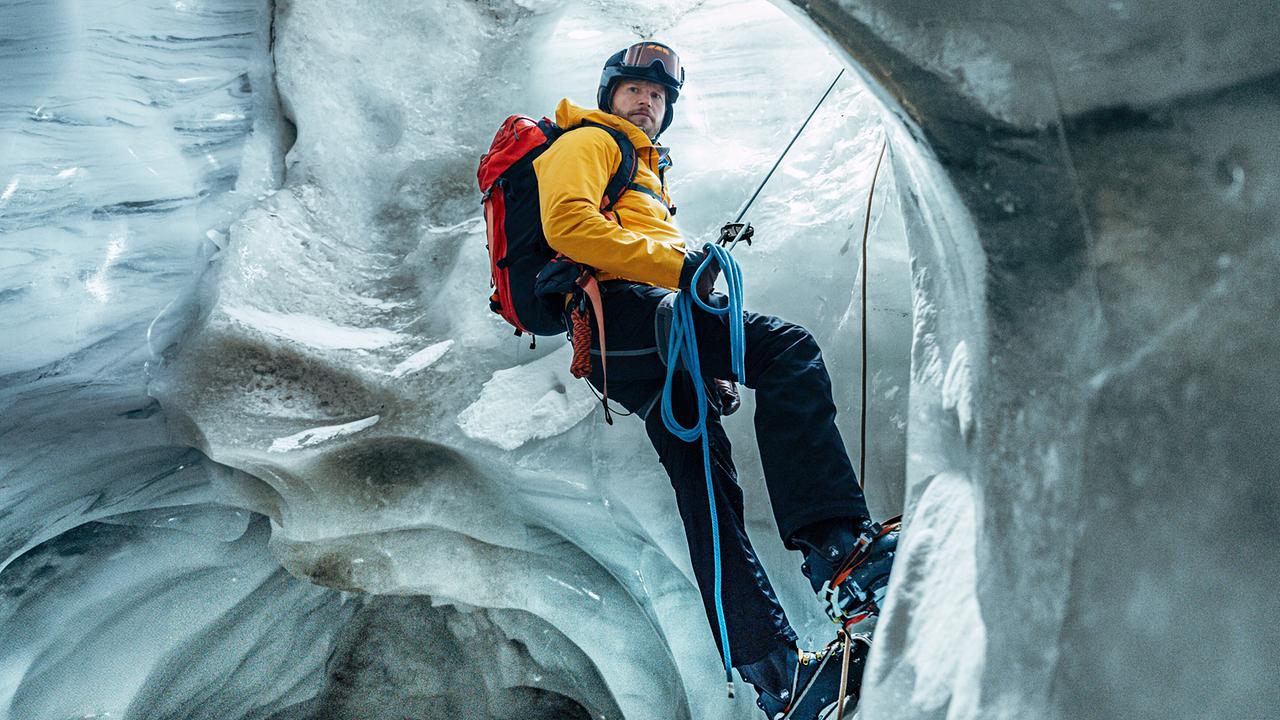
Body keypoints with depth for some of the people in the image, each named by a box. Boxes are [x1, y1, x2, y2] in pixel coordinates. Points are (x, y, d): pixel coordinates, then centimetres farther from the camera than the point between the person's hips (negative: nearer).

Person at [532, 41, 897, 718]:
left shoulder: (647, 172, 41)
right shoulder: (589, 142, 11)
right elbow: (567, 223, -10)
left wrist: (711, 372, 22)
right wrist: (673, 263, -16)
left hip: (645, 365, 10)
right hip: (620, 307, -10)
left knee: (705, 482, 1)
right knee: (789, 347, -26)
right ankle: (837, 539, -38)